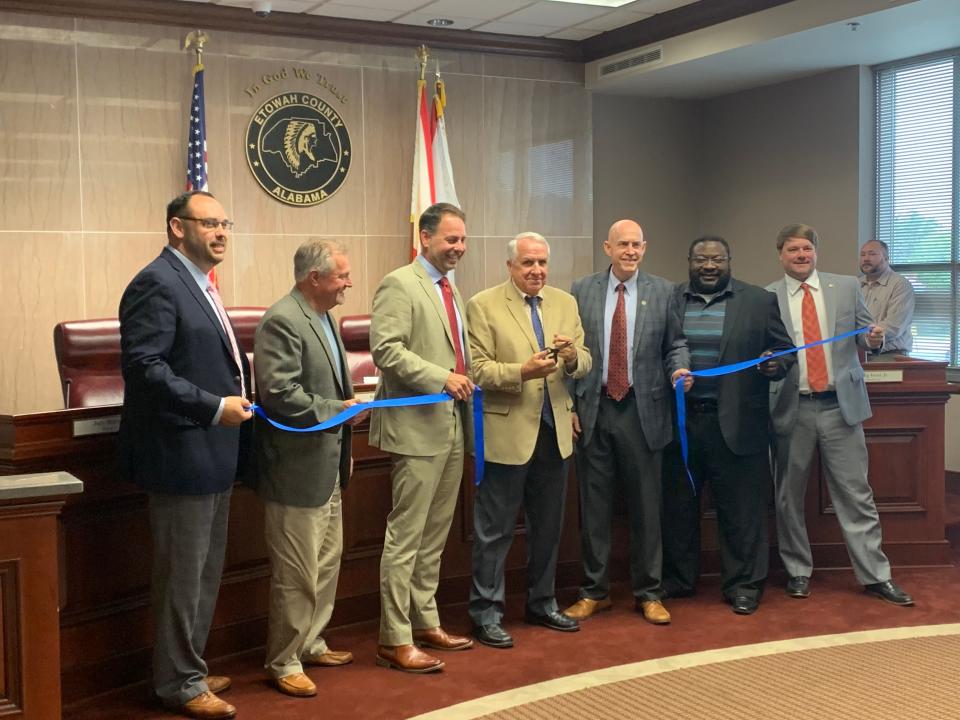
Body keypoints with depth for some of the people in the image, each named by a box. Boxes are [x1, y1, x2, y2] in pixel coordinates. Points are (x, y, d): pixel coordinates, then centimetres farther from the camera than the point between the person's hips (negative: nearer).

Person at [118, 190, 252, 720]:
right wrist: (214, 407, -22)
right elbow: (144, 366, -23)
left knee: (204, 572, 18)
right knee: (182, 576, 2)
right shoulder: (157, 283, -15)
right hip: (181, 456, -10)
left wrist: (237, 397, 9)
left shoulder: (199, 284, 15)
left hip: (211, 455, 10)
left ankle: (188, 669, 31)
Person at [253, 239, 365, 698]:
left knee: (327, 564, 18)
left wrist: (344, 447, 19)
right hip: (297, 469, -10)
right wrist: (338, 411, -17)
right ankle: (284, 662, 14)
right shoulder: (282, 321, -18)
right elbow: (279, 393, -25)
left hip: (328, 466, 10)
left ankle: (310, 643, 33)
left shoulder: (324, 316, 13)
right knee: (296, 573, 0)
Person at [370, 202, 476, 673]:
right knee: (406, 537, -4)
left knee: (435, 536, 15)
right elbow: (386, 350, -19)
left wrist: (465, 381, 8)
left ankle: (426, 623, 25)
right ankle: (395, 640, 3)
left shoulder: (451, 290, 18)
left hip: (453, 427, 9)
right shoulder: (399, 285, -9)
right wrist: (441, 377, -24)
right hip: (418, 428, -9)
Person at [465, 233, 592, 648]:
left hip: (554, 431, 6)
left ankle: (542, 603, 31)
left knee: (548, 527, 16)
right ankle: (486, 613, 13)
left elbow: (585, 365, 6)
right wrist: (522, 371, -26)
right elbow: (478, 369, -12)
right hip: (507, 432, -5)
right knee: (495, 530, 3)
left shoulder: (565, 303, 10)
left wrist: (572, 357, -16)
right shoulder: (483, 306, -6)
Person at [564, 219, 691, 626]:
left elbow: (674, 344, 9)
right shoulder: (581, 290, 4)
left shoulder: (663, 292, 4)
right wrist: (569, 405, 0)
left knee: (645, 505, 6)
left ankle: (648, 593, 19)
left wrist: (679, 369, -13)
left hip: (642, 411, 0)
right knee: (594, 506, 8)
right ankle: (594, 591, 20)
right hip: (592, 410, 0)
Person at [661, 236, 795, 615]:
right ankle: (677, 579, 25)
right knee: (677, 504, 11)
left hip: (736, 423, -2)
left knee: (741, 507, 4)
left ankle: (743, 584, 17)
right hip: (678, 421, 2)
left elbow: (785, 350, 5)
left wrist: (776, 364, -15)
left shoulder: (759, 301, 2)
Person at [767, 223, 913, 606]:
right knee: (789, 497, 8)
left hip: (840, 405, 1)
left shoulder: (846, 287, 7)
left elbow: (865, 333, 10)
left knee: (856, 494, 2)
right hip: (792, 408, 0)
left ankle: (875, 576, 11)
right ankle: (798, 571, 23)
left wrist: (874, 338, -12)